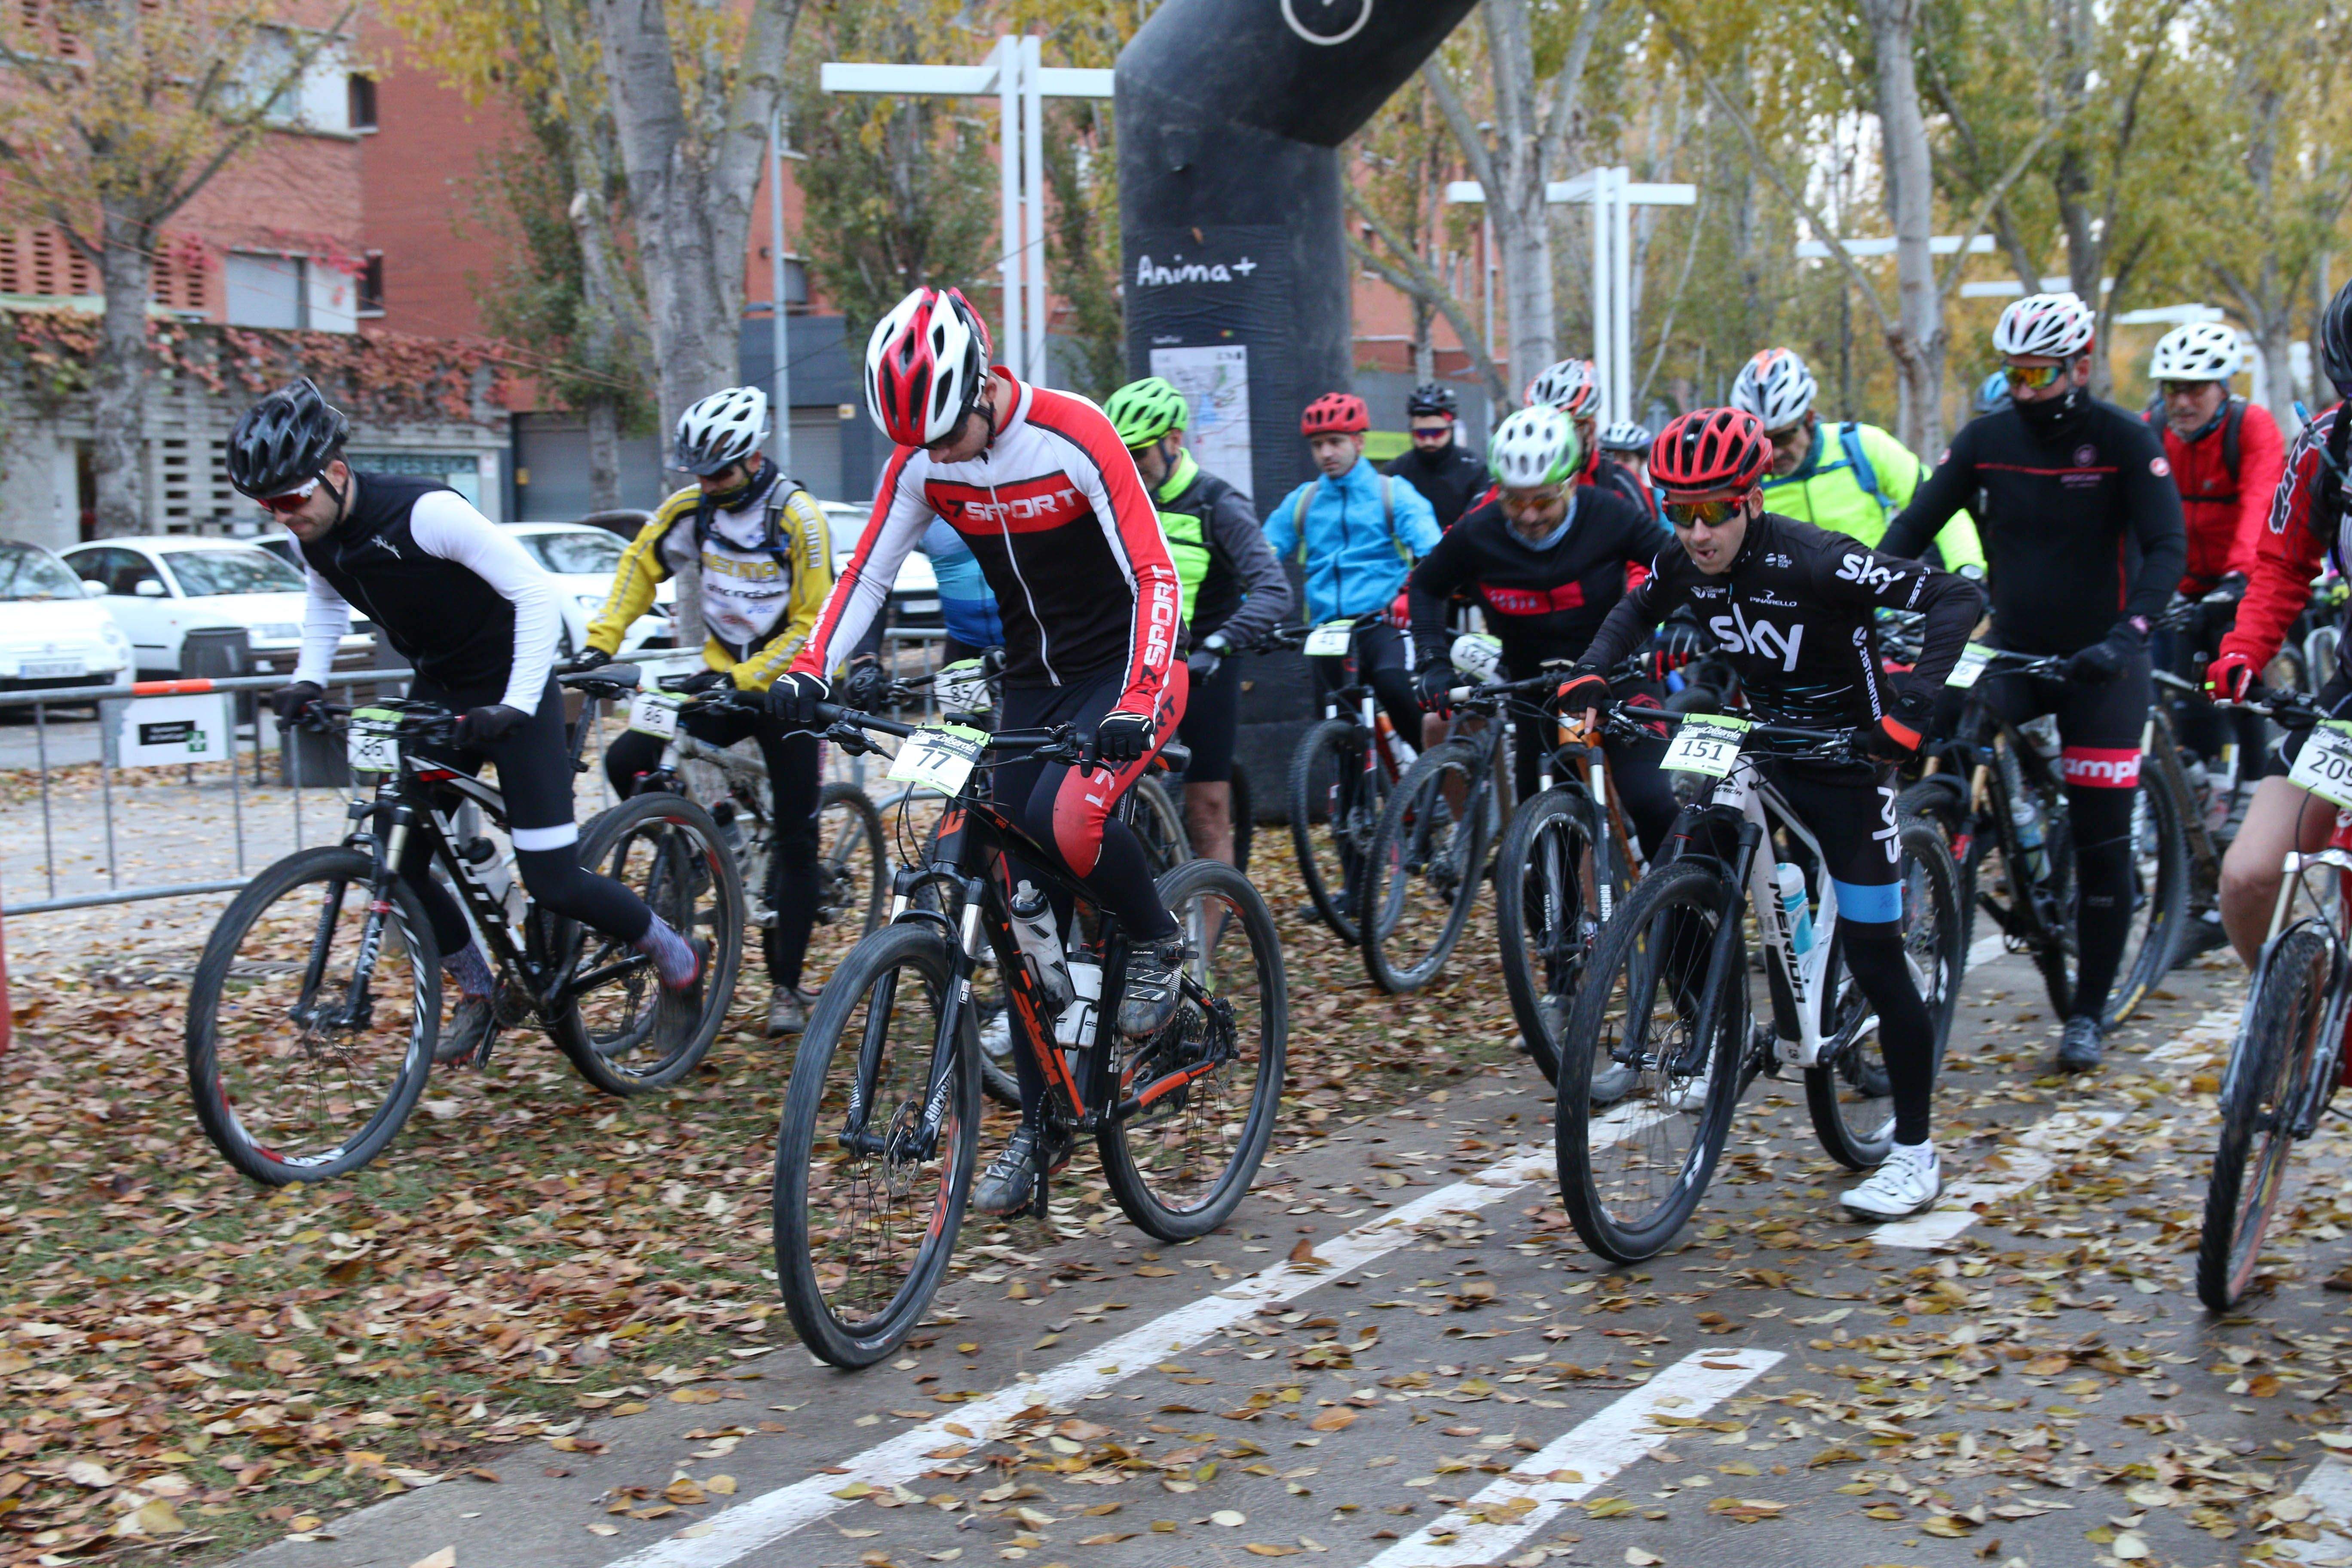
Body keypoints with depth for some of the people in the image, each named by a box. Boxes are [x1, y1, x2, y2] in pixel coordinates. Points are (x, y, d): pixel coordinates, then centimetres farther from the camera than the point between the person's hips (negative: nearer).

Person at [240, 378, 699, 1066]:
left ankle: (669, 949, 17)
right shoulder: (312, 536, -6)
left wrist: (515, 707, -32)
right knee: (397, 863, -3)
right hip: (437, 691, 7)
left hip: (508, 689, -7)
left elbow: (536, 593, -27)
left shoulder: (423, 513, -29)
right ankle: (477, 993, 20)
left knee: (551, 881, -10)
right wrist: (308, 679, 3)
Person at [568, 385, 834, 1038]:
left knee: (794, 841, -2)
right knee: (627, 760, -15)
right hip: (721, 678, 5)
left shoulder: (798, 519, -18)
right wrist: (600, 642, -4)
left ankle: (787, 988, 6)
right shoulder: (692, 507, -4)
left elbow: (810, 625, -19)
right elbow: (640, 566, 8)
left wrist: (743, 679, -27)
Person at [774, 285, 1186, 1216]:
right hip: (1032, 683, 6)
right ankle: (1040, 1127, 11)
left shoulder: (1074, 438, -22)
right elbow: (866, 573, -1)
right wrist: (807, 674, -17)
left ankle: (1158, 942, -1)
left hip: (1124, 672, -5)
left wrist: (1137, 705, -39)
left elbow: (1154, 578, -26)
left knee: (1067, 819, -32)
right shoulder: (922, 462, -6)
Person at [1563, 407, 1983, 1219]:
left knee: (1874, 957, -5)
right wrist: (1591, 673, -2)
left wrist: (1914, 700, -40)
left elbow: (1954, 597, -29)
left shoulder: (1815, 561, -27)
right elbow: (1637, 610, 15)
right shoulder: (1685, 566, -8)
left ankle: (1915, 1151, 6)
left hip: (1846, 761, -6)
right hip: (1765, 752, 6)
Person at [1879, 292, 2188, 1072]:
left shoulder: (2125, 441, -11)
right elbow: (1913, 525, -4)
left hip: (2097, 663, -3)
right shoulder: (1986, 439, -2)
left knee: (2102, 842, 0)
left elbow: (2167, 547, -18)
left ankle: (2089, 1013, 12)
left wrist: (2126, 635, -34)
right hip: (2013, 651, 3)